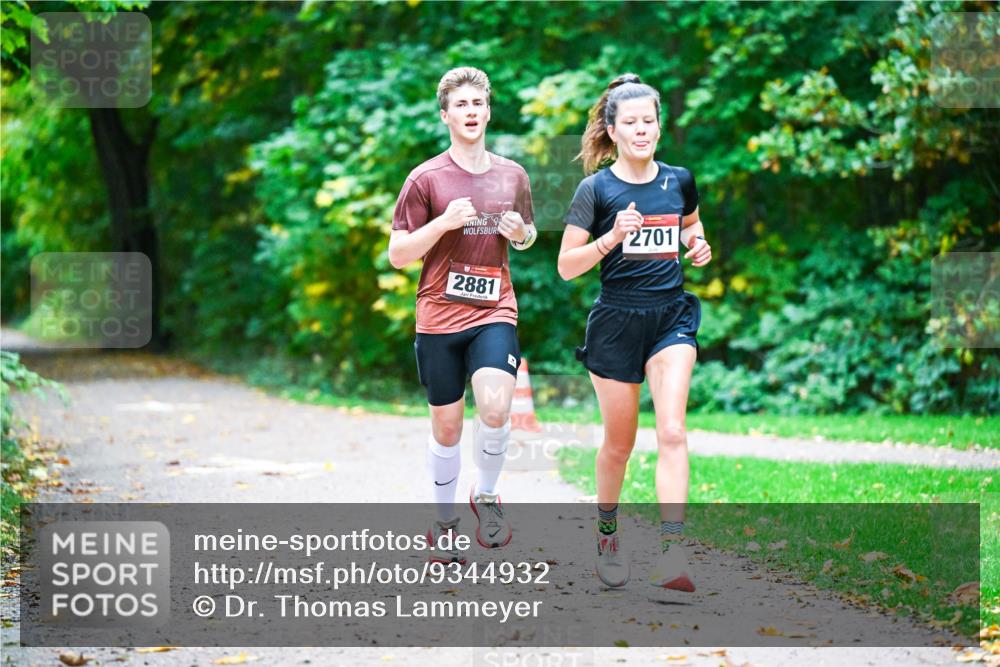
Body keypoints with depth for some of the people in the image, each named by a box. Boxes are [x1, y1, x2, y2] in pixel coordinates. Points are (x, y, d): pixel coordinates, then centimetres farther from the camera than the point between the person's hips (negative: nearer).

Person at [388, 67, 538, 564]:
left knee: (495, 408, -20)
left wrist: (521, 232, -1)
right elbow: (397, 255, -4)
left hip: (495, 313, 1)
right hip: (439, 317, -1)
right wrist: (444, 222, -17)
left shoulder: (512, 176, 7)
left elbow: (526, 238, 23)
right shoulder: (426, 179, -4)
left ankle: (487, 496, 6)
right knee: (446, 425, 7)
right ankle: (444, 523, 25)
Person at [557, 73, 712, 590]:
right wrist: (612, 237, -23)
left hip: (671, 318, 2)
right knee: (619, 442, 8)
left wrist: (698, 245, 4)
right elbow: (566, 266, -8)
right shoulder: (596, 189, -6)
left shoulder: (678, 180, 4)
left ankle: (671, 553, -19)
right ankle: (606, 534, 34)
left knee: (672, 432, -14)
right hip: (616, 320, -2)